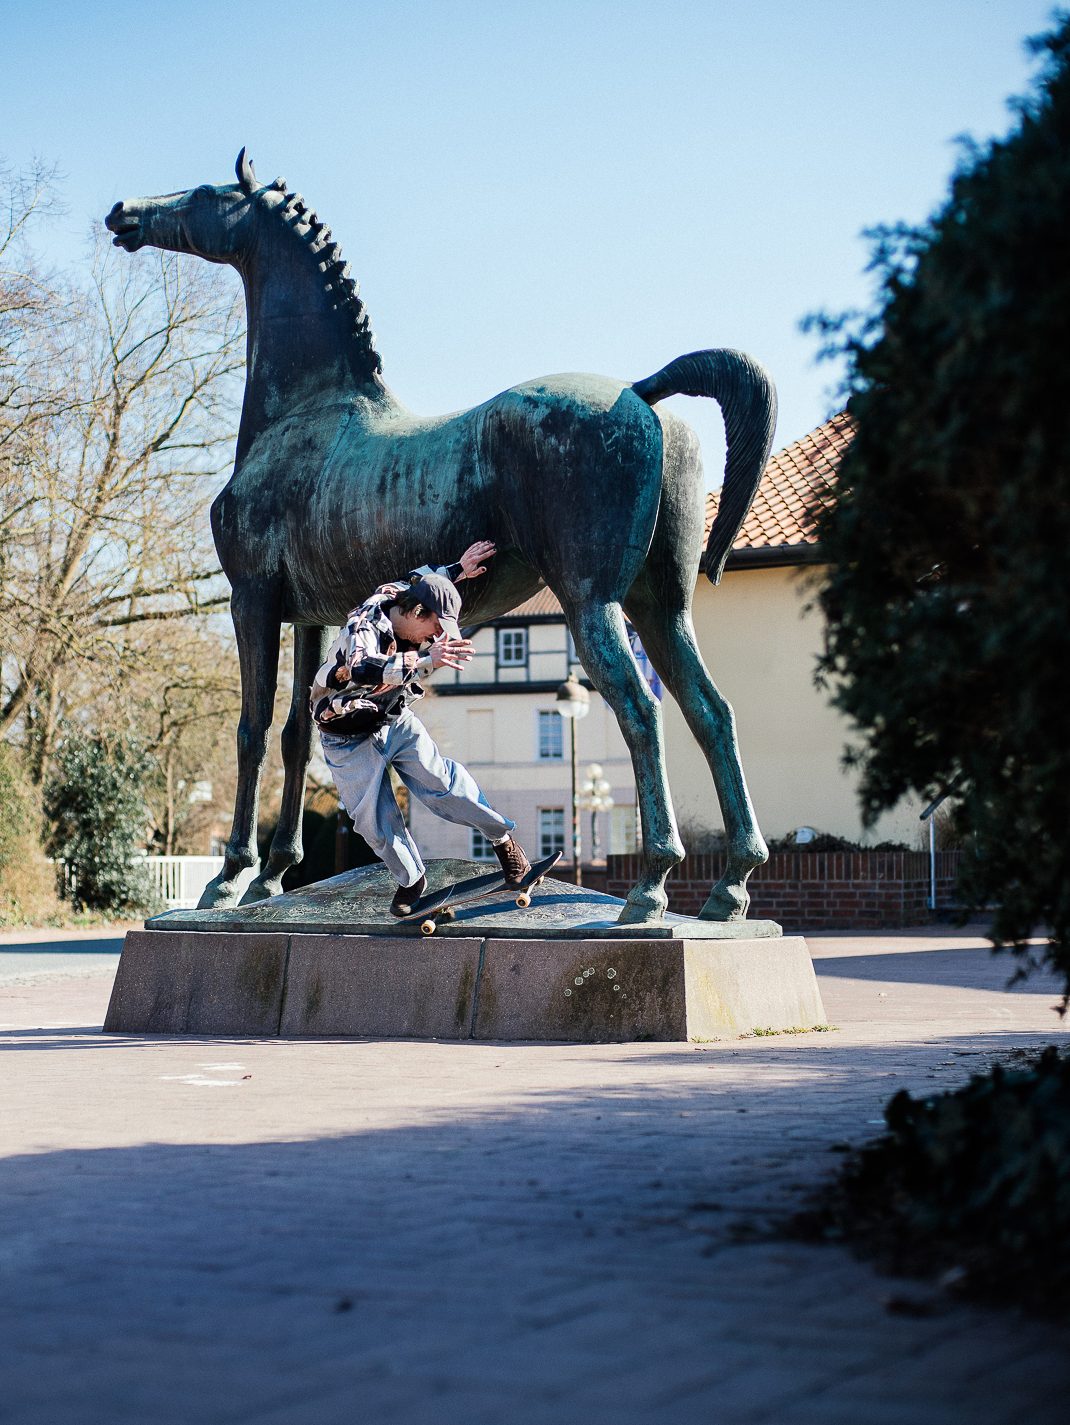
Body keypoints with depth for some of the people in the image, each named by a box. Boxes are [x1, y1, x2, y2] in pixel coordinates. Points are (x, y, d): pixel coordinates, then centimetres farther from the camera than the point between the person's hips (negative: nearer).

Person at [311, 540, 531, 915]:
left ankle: (503, 837, -6)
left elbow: (414, 585, 18)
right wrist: (426, 661, -61)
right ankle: (410, 880, 17)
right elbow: (363, 669, -54)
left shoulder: (399, 603, -7)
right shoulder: (365, 627, -32)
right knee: (373, 820, -4)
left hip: (394, 722, 5)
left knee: (438, 779, -17)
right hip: (349, 740, -5)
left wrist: (457, 570, 13)